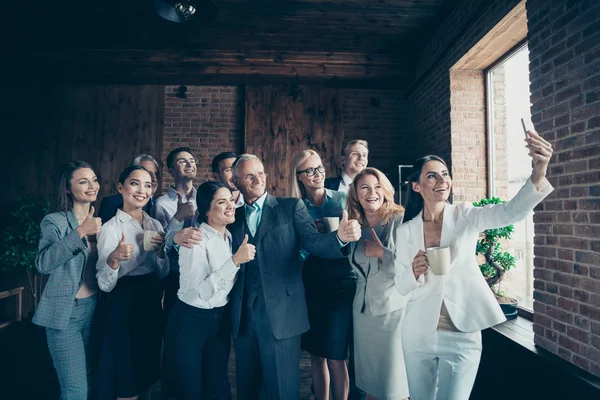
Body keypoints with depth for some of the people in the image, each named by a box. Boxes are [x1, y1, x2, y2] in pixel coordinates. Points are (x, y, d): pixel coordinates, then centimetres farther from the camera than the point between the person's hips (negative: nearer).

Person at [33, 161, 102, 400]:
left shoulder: (98, 221, 7)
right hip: (66, 313, -6)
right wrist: (80, 232, -33)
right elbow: (43, 263, -27)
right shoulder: (55, 221, -10)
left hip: (94, 308, 6)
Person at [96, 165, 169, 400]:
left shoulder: (155, 225, 5)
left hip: (151, 302, 6)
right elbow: (104, 285, -16)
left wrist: (160, 250, -10)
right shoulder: (111, 228, -12)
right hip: (123, 306, -5)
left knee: (147, 371, 19)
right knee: (128, 381, 6)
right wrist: (113, 259, -36)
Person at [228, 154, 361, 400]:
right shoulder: (233, 216, 9)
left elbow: (312, 241, -13)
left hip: (282, 314, -3)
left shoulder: (291, 207, -1)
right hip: (242, 316, 4)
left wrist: (340, 237, -33)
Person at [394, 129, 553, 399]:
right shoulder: (406, 230, -1)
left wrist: (539, 172, -43)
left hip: (462, 336, -2)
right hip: (417, 335, 2)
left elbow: (511, 212, -25)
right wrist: (415, 272, -21)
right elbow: (401, 287, 1)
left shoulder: (466, 216, -5)